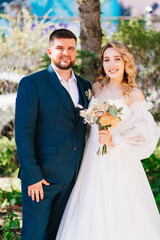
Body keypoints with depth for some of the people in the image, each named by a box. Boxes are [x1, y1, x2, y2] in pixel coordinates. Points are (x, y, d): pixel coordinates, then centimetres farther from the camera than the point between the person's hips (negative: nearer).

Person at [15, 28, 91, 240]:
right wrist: (32, 175, -16)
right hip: (41, 176, -5)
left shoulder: (85, 86, 11)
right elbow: (23, 133, -11)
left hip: (72, 176, 5)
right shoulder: (31, 84, -7)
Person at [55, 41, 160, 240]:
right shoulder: (97, 88, 8)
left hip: (120, 163, -4)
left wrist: (115, 141, -18)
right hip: (93, 160, 4)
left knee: (118, 213, -1)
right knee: (92, 215, 7)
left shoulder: (134, 94, -5)